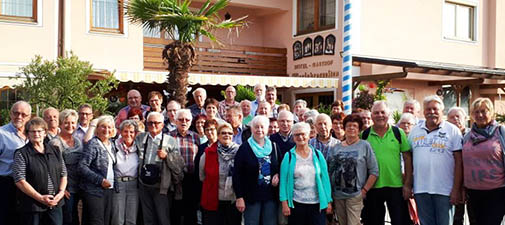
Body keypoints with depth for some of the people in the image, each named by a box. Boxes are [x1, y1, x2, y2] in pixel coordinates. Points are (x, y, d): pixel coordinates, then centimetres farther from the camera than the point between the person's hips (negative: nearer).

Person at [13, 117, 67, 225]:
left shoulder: (55, 152, 11)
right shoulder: (21, 154, -4)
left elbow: (63, 174, 15)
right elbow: (20, 181, -10)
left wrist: (61, 192, -2)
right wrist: (40, 198, -14)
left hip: (55, 204, 4)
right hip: (32, 206, -4)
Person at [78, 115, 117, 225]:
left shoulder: (111, 144, 13)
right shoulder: (93, 144, -10)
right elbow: (82, 166, -17)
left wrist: (112, 182, 11)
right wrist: (100, 180, -19)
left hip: (109, 189, 7)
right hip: (94, 191, -7)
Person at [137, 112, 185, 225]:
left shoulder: (170, 141, -1)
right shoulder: (140, 138, 9)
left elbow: (180, 164, -3)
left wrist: (167, 156, -15)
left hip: (161, 187, -4)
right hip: (144, 186, 4)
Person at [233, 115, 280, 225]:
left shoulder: (273, 147, 8)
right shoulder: (244, 148, -3)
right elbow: (237, 174, -6)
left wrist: (278, 175, -5)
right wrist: (239, 197, -10)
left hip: (270, 195, 3)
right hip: (251, 196, -3)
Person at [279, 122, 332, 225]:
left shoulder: (318, 154, 4)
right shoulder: (289, 156, 1)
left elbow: (325, 178, 4)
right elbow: (284, 181, 0)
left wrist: (329, 201, 1)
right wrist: (284, 203, -6)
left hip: (317, 204, 1)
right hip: (296, 204, -1)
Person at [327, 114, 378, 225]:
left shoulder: (364, 146, 0)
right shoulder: (335, 148, 10)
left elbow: (374, 171, -3)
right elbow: (329, 171, 11)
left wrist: (364, 190, -7)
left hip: (355, 195, -4)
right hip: (337, 195, 4)